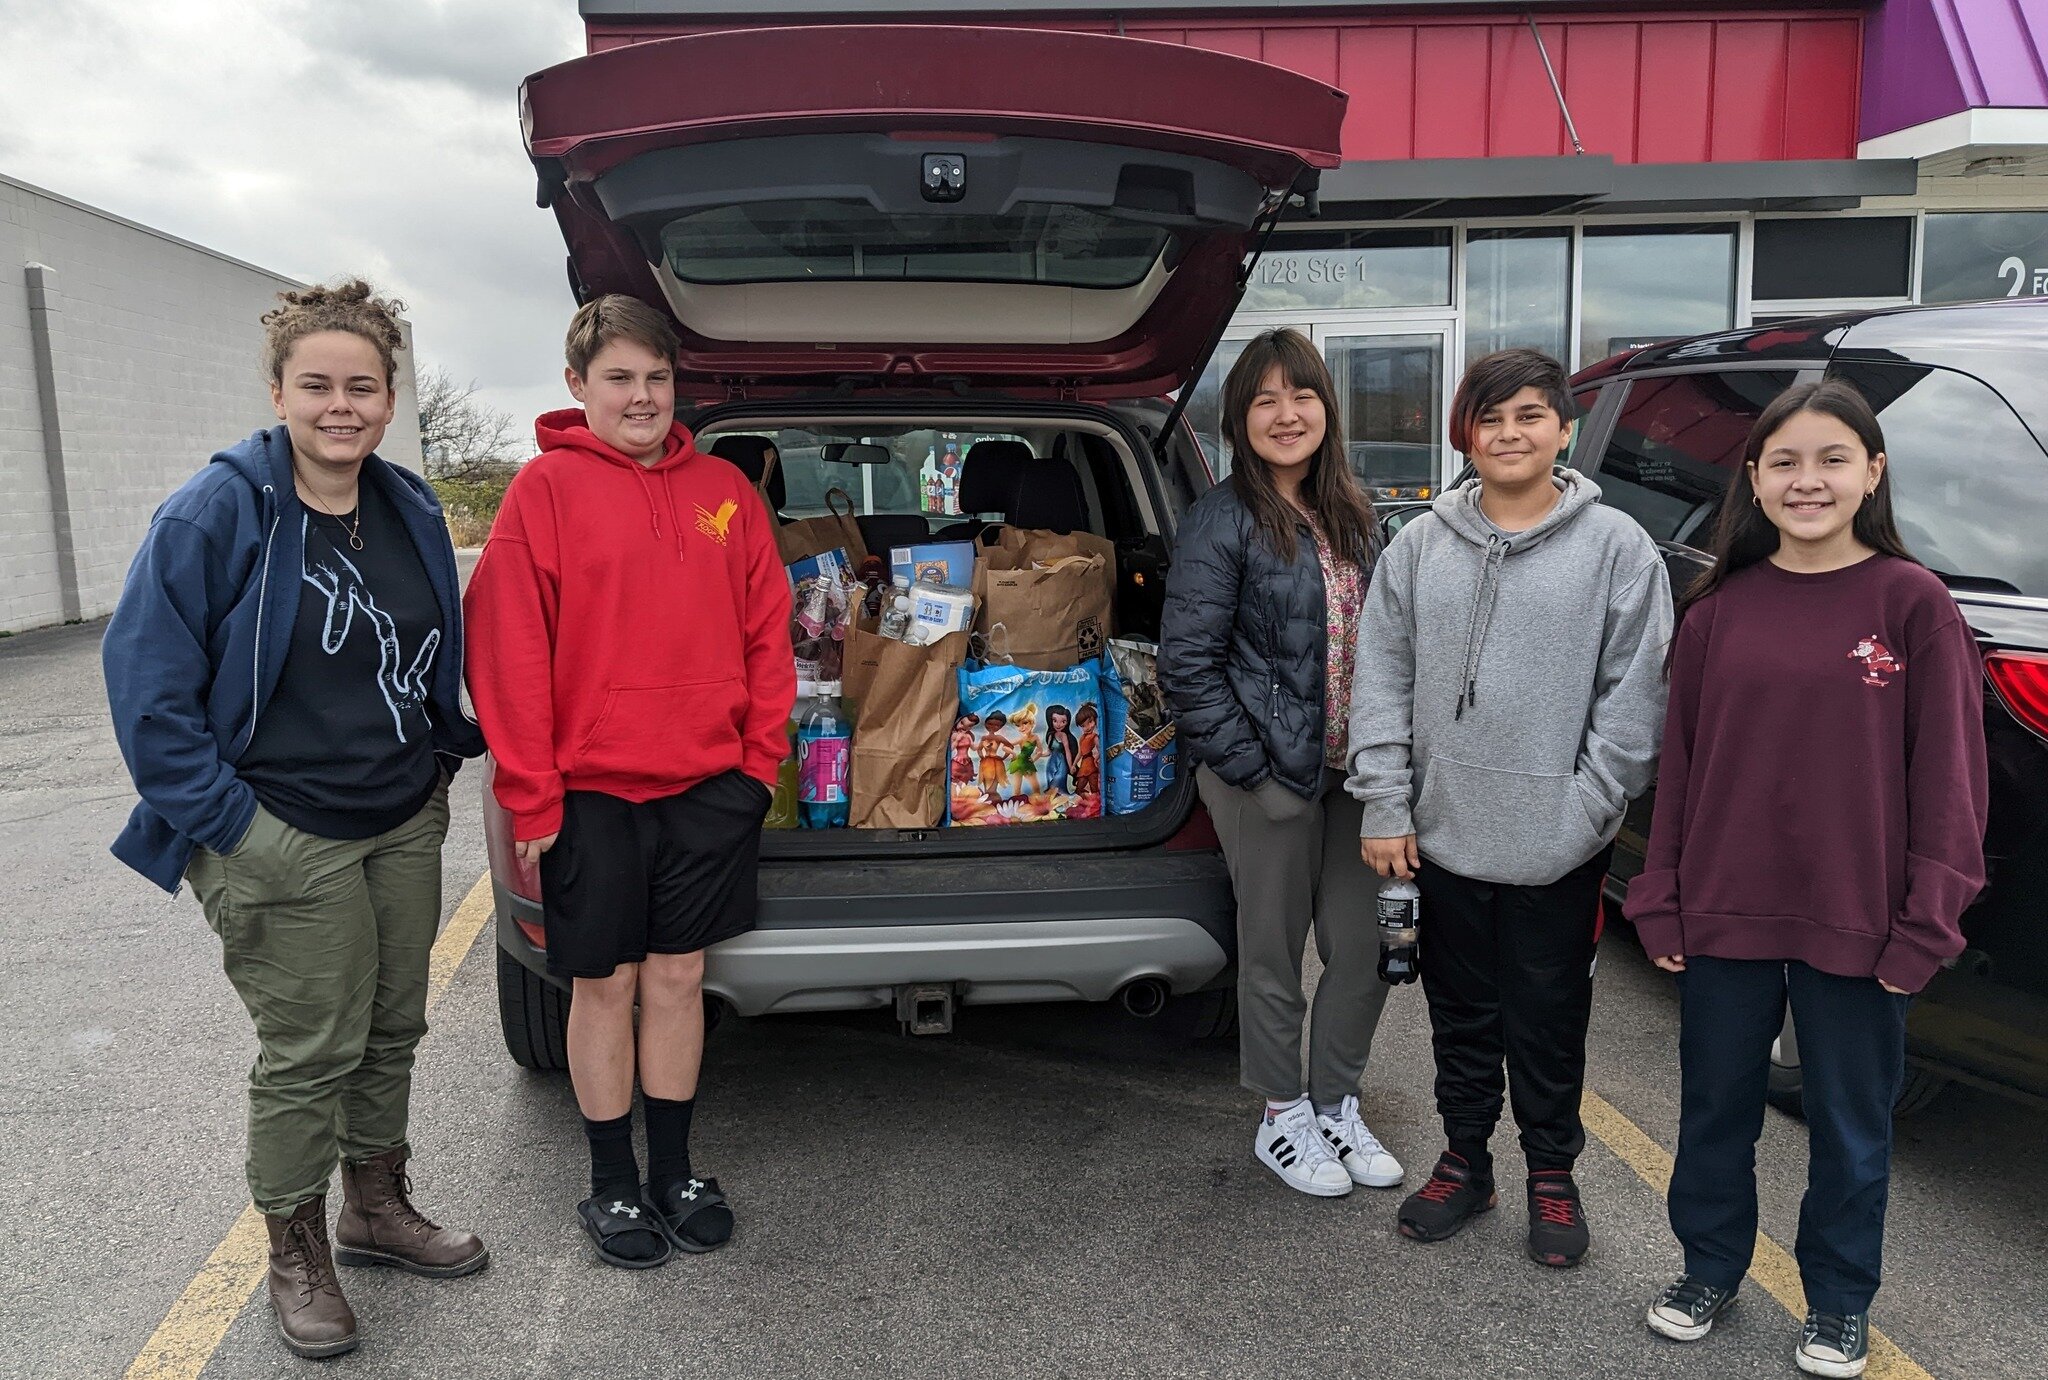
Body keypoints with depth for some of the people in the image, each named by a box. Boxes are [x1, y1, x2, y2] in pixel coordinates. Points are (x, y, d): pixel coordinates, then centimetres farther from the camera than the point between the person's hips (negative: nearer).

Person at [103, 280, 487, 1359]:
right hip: (284, 840, -6)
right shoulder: (217, 513, -14)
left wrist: (439, 757, 12)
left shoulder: (412, 512, 5)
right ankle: (296, 1256, 26)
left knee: (391, 1029, 17)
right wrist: (224, 818, -16)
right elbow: (145, 677, -14)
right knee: (310, 1052, 4)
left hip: (406, 824, 6)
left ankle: (377, 1208, 37)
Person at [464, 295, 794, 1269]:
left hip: (710, 786, 3)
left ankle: (673, 1173, 29)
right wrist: (531, 796, -10)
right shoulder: (546, 487, -5)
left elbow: (766, 630, 9)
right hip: (591, 792, -3)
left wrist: (761, 755, 3)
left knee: (678, 977, 13)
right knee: (606, 986, 9)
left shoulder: (723, 490, 6)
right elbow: (507, 648, -8)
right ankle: (613, 1188, 27)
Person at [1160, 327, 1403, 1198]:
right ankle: (1282, 1119, 27)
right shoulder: (1224, 522, -12)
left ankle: (1336, 1105, 33)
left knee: (1365, 947, 13)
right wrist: (1251, 768, -15)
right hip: (1271, 776, -6)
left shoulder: (1350, 516, 10)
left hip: (1350, 769, 7)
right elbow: (1186, 665, -14)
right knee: (1275, 952, 8)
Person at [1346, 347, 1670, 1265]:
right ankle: (1464, 1161, 35)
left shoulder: (1617, 546, -4)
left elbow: (1634, 698, -6)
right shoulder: (1421, 544, 3)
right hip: (1444, 834, 3)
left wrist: (1585, 812, -11)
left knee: (1549, 1019, 12)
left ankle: (1552, 1174, 32)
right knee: (1461, 1011, 17)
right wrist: (1385, 806, -3)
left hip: (1557, 845, -2)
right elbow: (1382, 679, 3)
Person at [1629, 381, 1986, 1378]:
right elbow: (1680, 766, 4)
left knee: (1851, 1125, 14)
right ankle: (1711, 1268, 38)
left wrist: (1924, 925, -8)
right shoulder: (1719, 608, 1)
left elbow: (1950, 781, -6)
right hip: (1723, 918, 3)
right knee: (1714, 1107, 17)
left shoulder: (1913, 602, -7)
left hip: (1857, 930, -2)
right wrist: (1661, 903, 4)